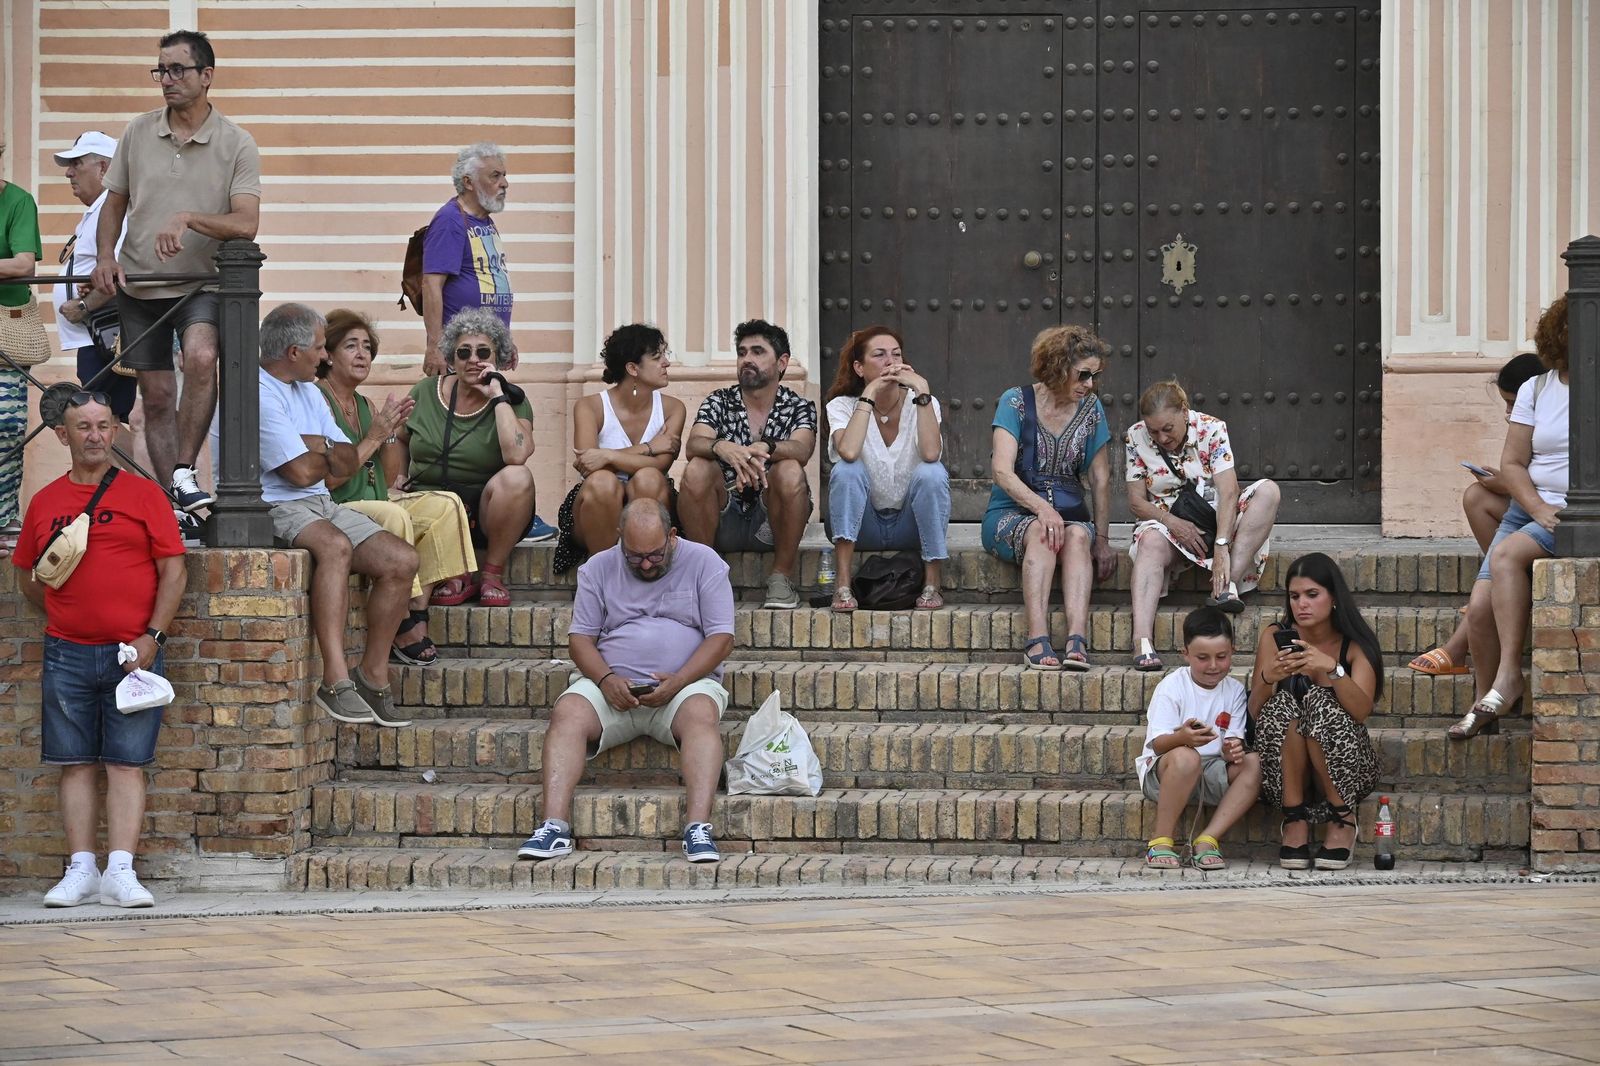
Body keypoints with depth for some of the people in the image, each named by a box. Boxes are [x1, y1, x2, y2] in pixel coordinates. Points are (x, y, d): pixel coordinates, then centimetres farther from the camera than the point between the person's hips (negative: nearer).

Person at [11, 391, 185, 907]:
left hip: (133, 652, -2)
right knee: (76, 763, 3)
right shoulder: (44, 502, 10)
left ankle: (120, 873, -5)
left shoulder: (143, 494, 2)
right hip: (67, 654, 3)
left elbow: (173, 571, 0)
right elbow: (28, 575, 18)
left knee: (127, 764, -4)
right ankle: (81, 871, 6)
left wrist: (152, 635, -9)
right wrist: (63, 618, 4)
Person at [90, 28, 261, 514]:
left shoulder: (237, 144, -5)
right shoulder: (138, 132, 4)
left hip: (201, 283, -4)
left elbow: (246, 224, -14)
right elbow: (114, 203, 15)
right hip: (139, 286, 4)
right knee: (157, 395, 7)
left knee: (201, 357, -32)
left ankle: (184, 473, -25)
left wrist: (188, 219, -27)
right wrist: (105, 256, -2)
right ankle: (170, 499, 17)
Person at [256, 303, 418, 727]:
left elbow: (350, 462, 16)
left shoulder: (308, 391, 20)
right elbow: (301, 472, -16)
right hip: (273, 507, -9)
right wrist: (329, 454, 7)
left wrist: (318, 446, -7)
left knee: (401, 560, -8)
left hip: (320, 504, 9)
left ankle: (373, 673, -2)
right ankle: (335, 680, -44)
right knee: (336, 545, -38)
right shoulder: (258, 394, -12)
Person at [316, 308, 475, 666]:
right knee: (392, 515, -34)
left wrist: (392, 432, 0)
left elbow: (388, 477, 16)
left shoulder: (364, 406, 18)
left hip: (372, 502, 9)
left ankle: (418, 615, -15)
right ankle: (406, 632, -27)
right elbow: (329, 479, -16)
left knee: (445, 505, -5)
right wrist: (374, 437, -12)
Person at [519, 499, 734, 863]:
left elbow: (721, 637, -1)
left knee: (701, 714, -35)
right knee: (567, 712, -28)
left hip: (686, 683, -2)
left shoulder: (703, 563, 5)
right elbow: (580, 637, 8)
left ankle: (698, 828, -46)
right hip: (613, 688, 2)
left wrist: (678, 682, -16)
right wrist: (606, 679, -13)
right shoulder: (599, 568, 11)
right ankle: (554, 826, -37)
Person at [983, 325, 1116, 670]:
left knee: (1078, 535, -33)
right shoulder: (1016, 402, -5)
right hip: (1011, 513, -3)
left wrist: (1102, 540, 3)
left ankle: (1077, 639, -51)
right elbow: (1002, 471, -16)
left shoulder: (1090, 409, 7)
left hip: (1069, 512, 3)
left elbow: (1100, 479, 10)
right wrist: (1041, 508, -32)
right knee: (1041, 532, -37)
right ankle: (1038, 638, -50)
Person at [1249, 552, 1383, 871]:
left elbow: (1361, 710, -20)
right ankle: (1294, 820, -21)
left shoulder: (1354, 642, -4)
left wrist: (1331, 669, -36)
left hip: (1345, 770, -1)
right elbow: (1255, 713, -8)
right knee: (1284, 701, -26)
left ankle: (1343, 819, -17)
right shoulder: (1275, 637, -1)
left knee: (1319, 700, -28)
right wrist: (1268, 678, -28)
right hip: (1285, 772, 1)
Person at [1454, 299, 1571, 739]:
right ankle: (1485, 704, 0)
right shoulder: (1536, 390, 11)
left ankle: (1509, 673, -24)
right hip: (1531, 508, 4)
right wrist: (1541, 511, -11)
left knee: (1508, 553, -31)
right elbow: (1512, 463, 7)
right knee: (1480, 606, -15)